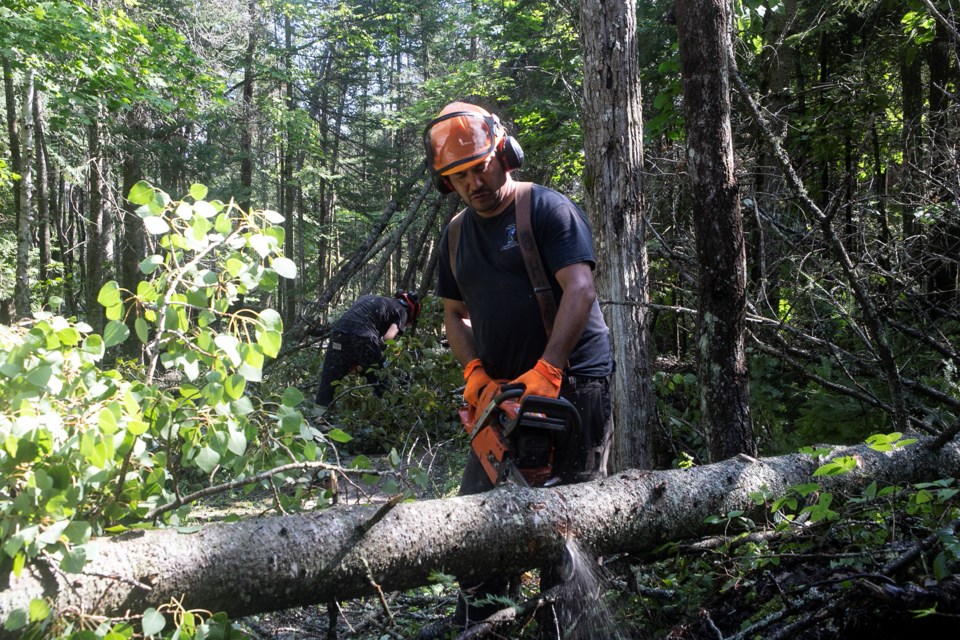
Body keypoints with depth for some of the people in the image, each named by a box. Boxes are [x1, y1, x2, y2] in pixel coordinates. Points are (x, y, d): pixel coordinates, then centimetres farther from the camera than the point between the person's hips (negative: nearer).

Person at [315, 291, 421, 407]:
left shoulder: (369, 298, 36)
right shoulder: (401, 311, 18)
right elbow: (388, 337, 0)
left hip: (339, 331, 5)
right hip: (363, 336, -5)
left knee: (329, 384, 11)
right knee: (376, 381, 12)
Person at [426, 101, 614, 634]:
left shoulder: (548, 210, -8)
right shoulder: (457, 236, 13)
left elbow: (580, 290, -18)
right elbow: (454, 314, 17)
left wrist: (544, 372, -27)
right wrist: (477, 377, -2)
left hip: (574, 382, -7)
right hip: (505, 388, 7)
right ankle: (473, 624, 19)